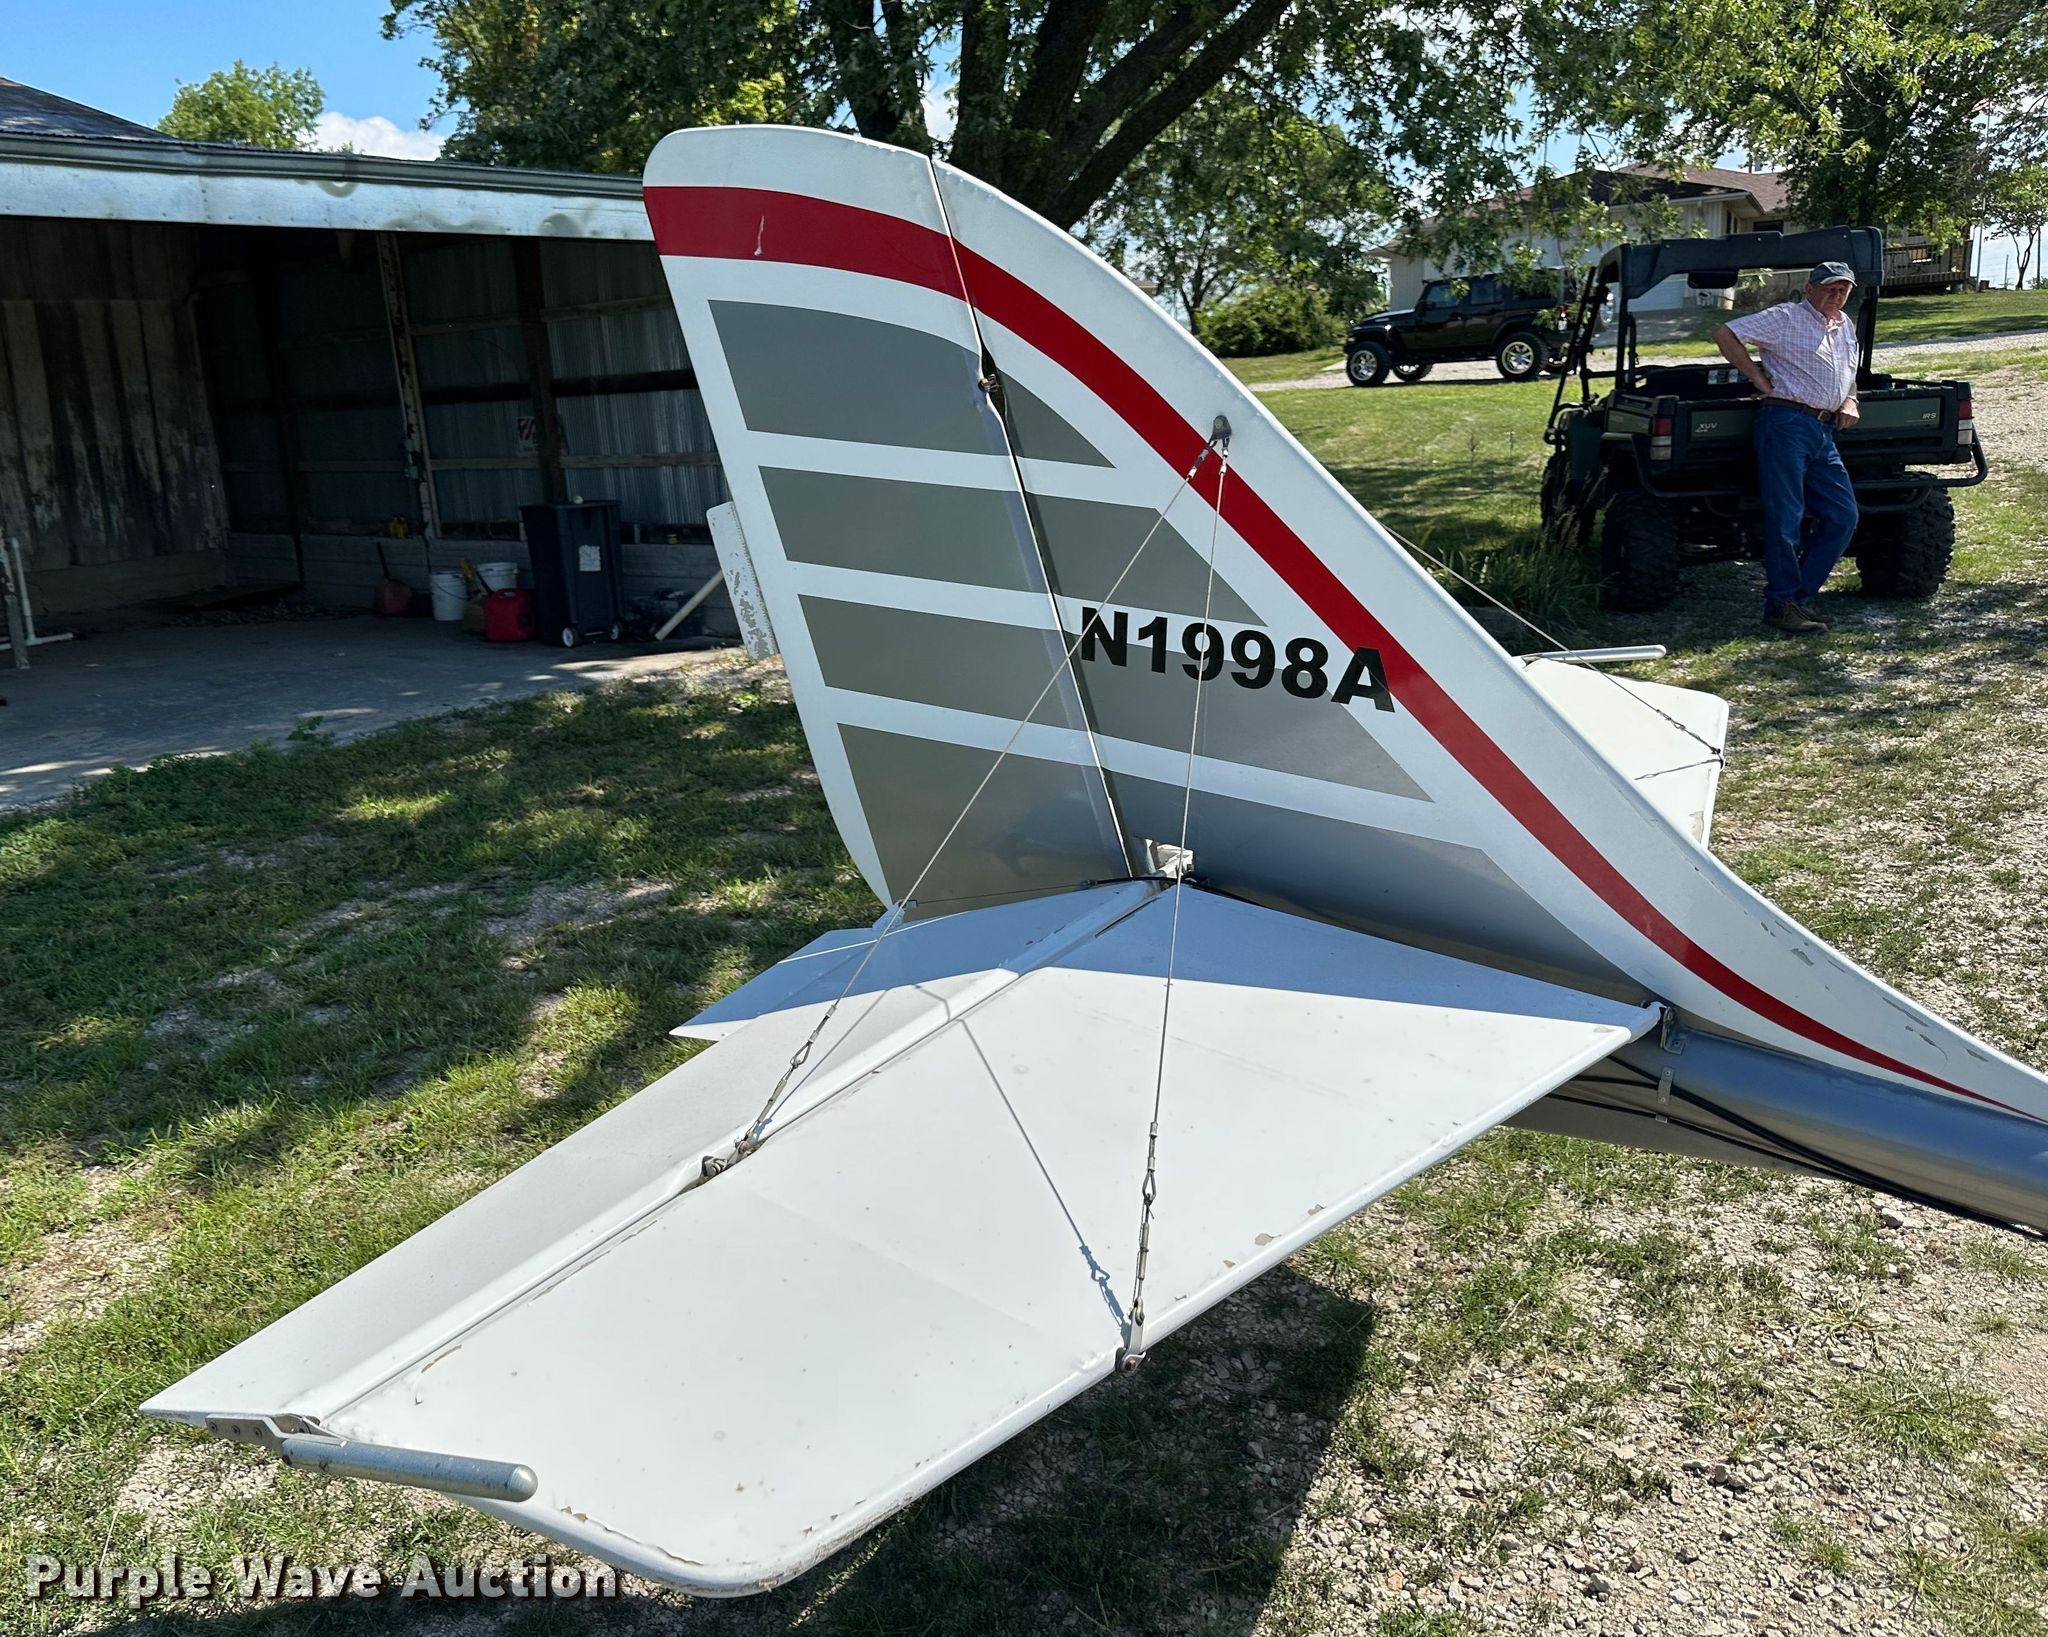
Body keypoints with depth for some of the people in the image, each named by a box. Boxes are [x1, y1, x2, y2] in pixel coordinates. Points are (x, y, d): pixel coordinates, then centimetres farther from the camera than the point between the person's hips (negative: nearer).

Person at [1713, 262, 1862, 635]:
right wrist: (1759, 379, -7)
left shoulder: (1846, 327, 23)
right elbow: (1725, 334, -7)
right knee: (1785, 517, -8)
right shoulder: (1786, 317, 0)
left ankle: (1802, 594, 10)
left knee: (1844, 516, 4)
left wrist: (1850, 401, 14)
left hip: (1825, 431, 8)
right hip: (1787, 423, -8)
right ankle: (1781, 603, -2)